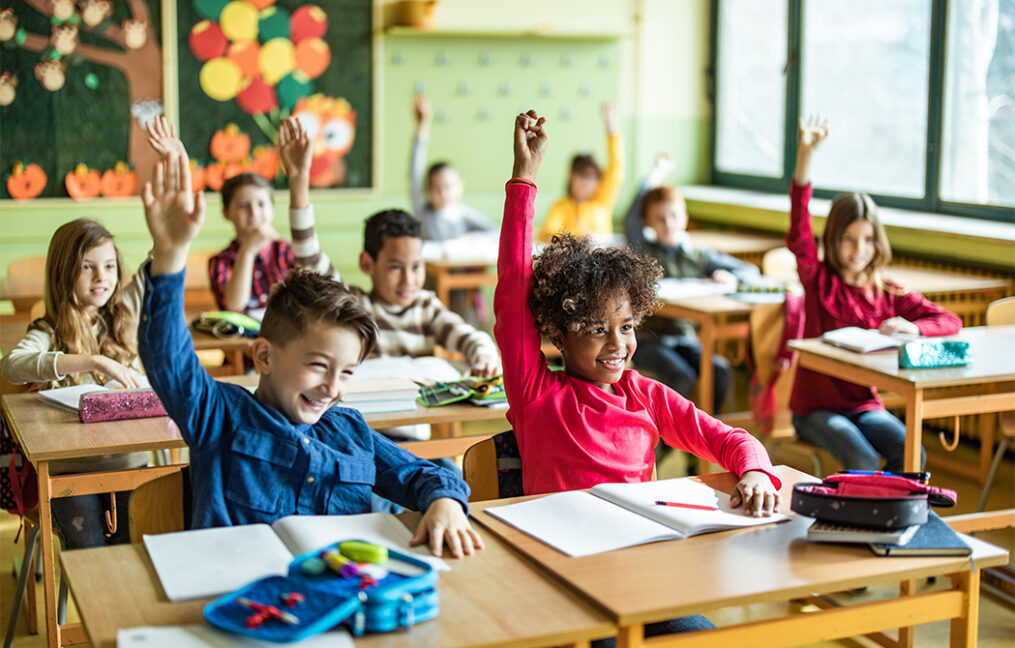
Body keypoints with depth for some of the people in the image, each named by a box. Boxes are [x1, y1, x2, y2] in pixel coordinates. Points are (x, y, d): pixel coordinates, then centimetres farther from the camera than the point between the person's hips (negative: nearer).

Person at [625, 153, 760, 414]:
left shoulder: (700, 256, 12)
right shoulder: (643, 252, 3)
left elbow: (751, 270, 13)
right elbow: (631, 219, -16)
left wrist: (732, 278, -11)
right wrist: (657, 174, -12)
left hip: (684, 336, 4)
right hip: (646, 337, -3)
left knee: (721, 372, -23)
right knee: (682, 377, -30)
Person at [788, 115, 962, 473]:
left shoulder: (890, 294, 5)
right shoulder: (819, 280, -4)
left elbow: (950, 321, 4)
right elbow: (799, 233, -20)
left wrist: (912, 327, -20)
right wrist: (805, 154, -33)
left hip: (865, 405, 3)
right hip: (816, 406, -3)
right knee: (863, 463, -28)